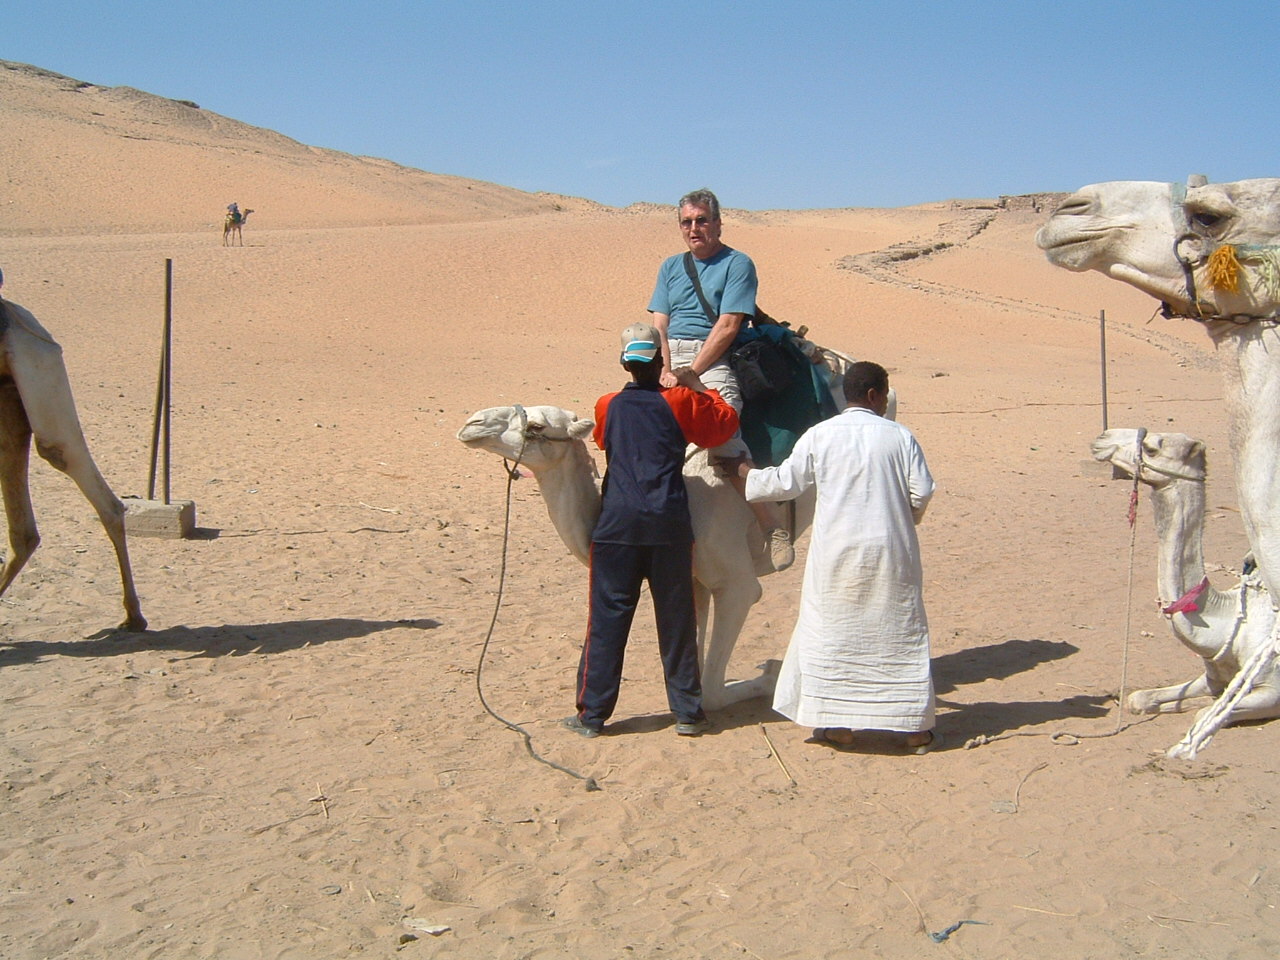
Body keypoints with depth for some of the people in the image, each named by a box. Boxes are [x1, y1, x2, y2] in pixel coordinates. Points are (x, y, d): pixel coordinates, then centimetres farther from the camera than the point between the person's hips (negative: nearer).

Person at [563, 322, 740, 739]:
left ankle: (592, 714, 6)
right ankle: (687, 712, 14)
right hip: (669, 525, -1)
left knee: (607, 618, 4)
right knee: (676, 620, 7)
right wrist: (698, 386, 20)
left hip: (617, 524, 1)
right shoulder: (680, 402, 0)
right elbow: (726, 423, 11)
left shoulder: (607, 406, 7)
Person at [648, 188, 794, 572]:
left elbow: (727, 327, -7)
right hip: (668, 358, 6)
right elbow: (658, 327, 11)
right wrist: (665, 371, -7)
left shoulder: (737, 264, 2)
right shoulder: (671, 266, 20)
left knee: (725, 439, -27)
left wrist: (689, 373, -12)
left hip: (713, 360, -6)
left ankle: (774, 526, -18)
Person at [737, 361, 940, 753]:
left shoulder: (819, 435, -1)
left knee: (833, 635, 10)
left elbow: (785, 482, 2)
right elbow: (921, 491, -4)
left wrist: (748, 475, 19)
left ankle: (838, 724, 13)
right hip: (891, 552, 0)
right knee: (902, 635, 9)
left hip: (836, 552, 0)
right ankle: (916, 728, 15)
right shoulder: (899, 435, -2)